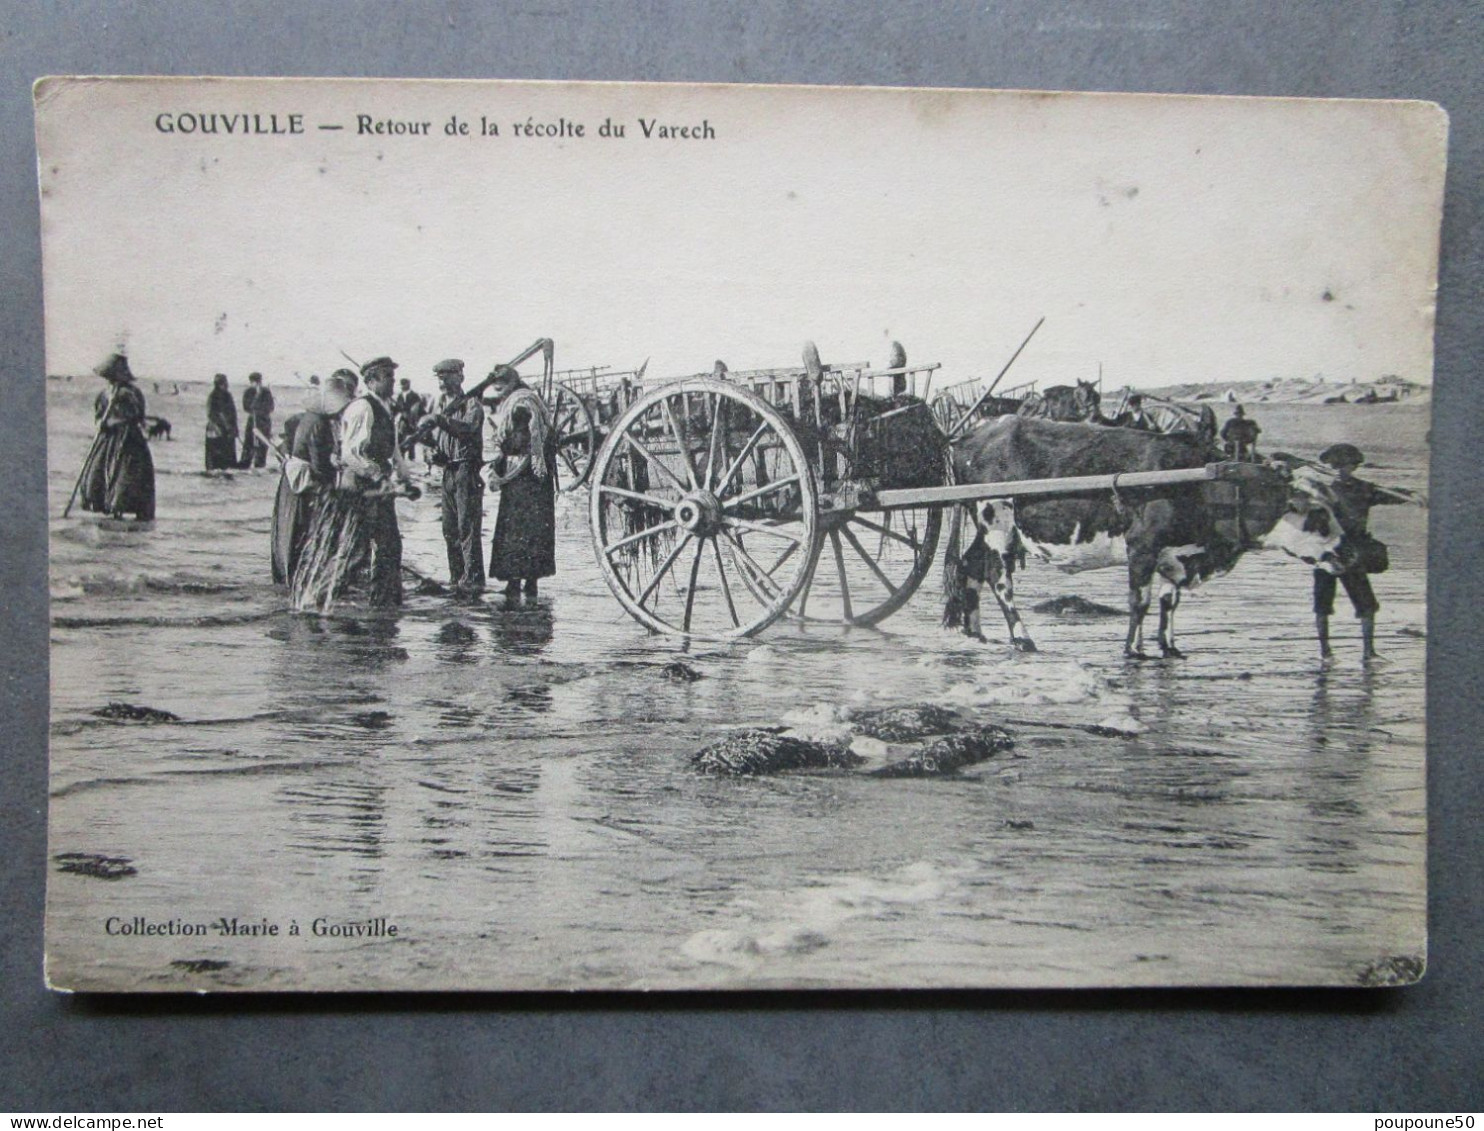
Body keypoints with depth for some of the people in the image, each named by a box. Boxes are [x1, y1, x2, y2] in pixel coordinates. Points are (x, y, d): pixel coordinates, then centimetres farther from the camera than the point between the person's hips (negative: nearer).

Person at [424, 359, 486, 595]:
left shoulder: (472, 404, -4)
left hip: (467, 471, -7)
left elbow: (468, 427, -25)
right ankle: (456, 579, 16)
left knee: (467, 528, -10)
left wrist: (439, 419, -32)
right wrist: (434, 453, 2)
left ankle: (473, 580, -10)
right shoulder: (441, 405, 17)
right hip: (448, 472, 7)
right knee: (450, 530, 9)